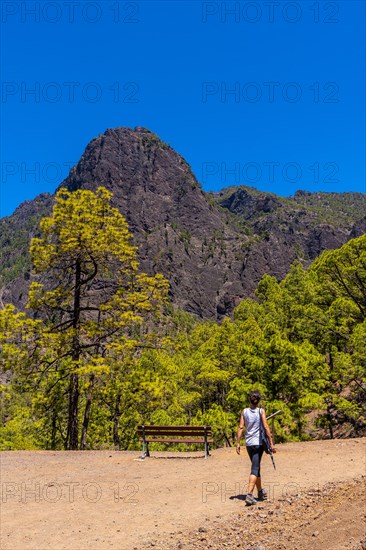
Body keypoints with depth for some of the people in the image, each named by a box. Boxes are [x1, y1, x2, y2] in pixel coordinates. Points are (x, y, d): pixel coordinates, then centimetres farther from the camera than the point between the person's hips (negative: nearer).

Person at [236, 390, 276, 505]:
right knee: (255, 469, -3)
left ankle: (261, 492, 34)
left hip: (249, 443, 4)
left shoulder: (244, 411, 2)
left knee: (256, 467, 20)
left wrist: (238, 443, 2)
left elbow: (241, 427, -2)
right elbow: (266, 427, -10)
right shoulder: (261, 411, -6)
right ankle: (249, 494, -17)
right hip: (258, 443, -4)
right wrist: (271, 443, -6)